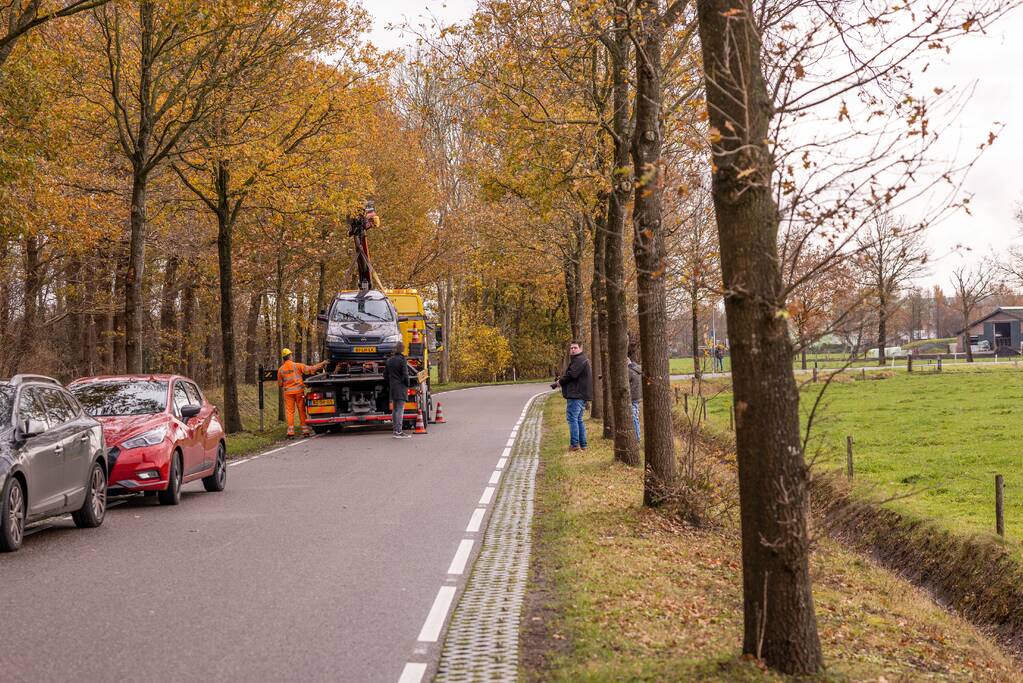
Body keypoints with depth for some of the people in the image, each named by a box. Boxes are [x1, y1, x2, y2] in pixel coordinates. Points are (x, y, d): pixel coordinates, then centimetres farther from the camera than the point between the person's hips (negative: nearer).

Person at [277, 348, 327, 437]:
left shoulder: (281, 369, 3)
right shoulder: (297, 365, -5)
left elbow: (280, 384, 9)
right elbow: (310, 369, -7)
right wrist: (322, 364, 1)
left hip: (288, 392, 1)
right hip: (299, 390, -1)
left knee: (289, 411, 4)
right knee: (302, 410, 6)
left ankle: (291, 431, -3)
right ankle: (305, 429, 6)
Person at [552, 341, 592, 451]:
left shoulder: (579, 360, -11)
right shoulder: (581, 359, 24)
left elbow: (571, 374, -19)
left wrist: (560, 381, -4)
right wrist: (561, 379, 7)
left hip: (577, 394, -11)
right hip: (580, 395, 11)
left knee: (572, 417, -11)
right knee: (579, 419, 13)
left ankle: (575, 444, -14)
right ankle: (583, 445, 15)